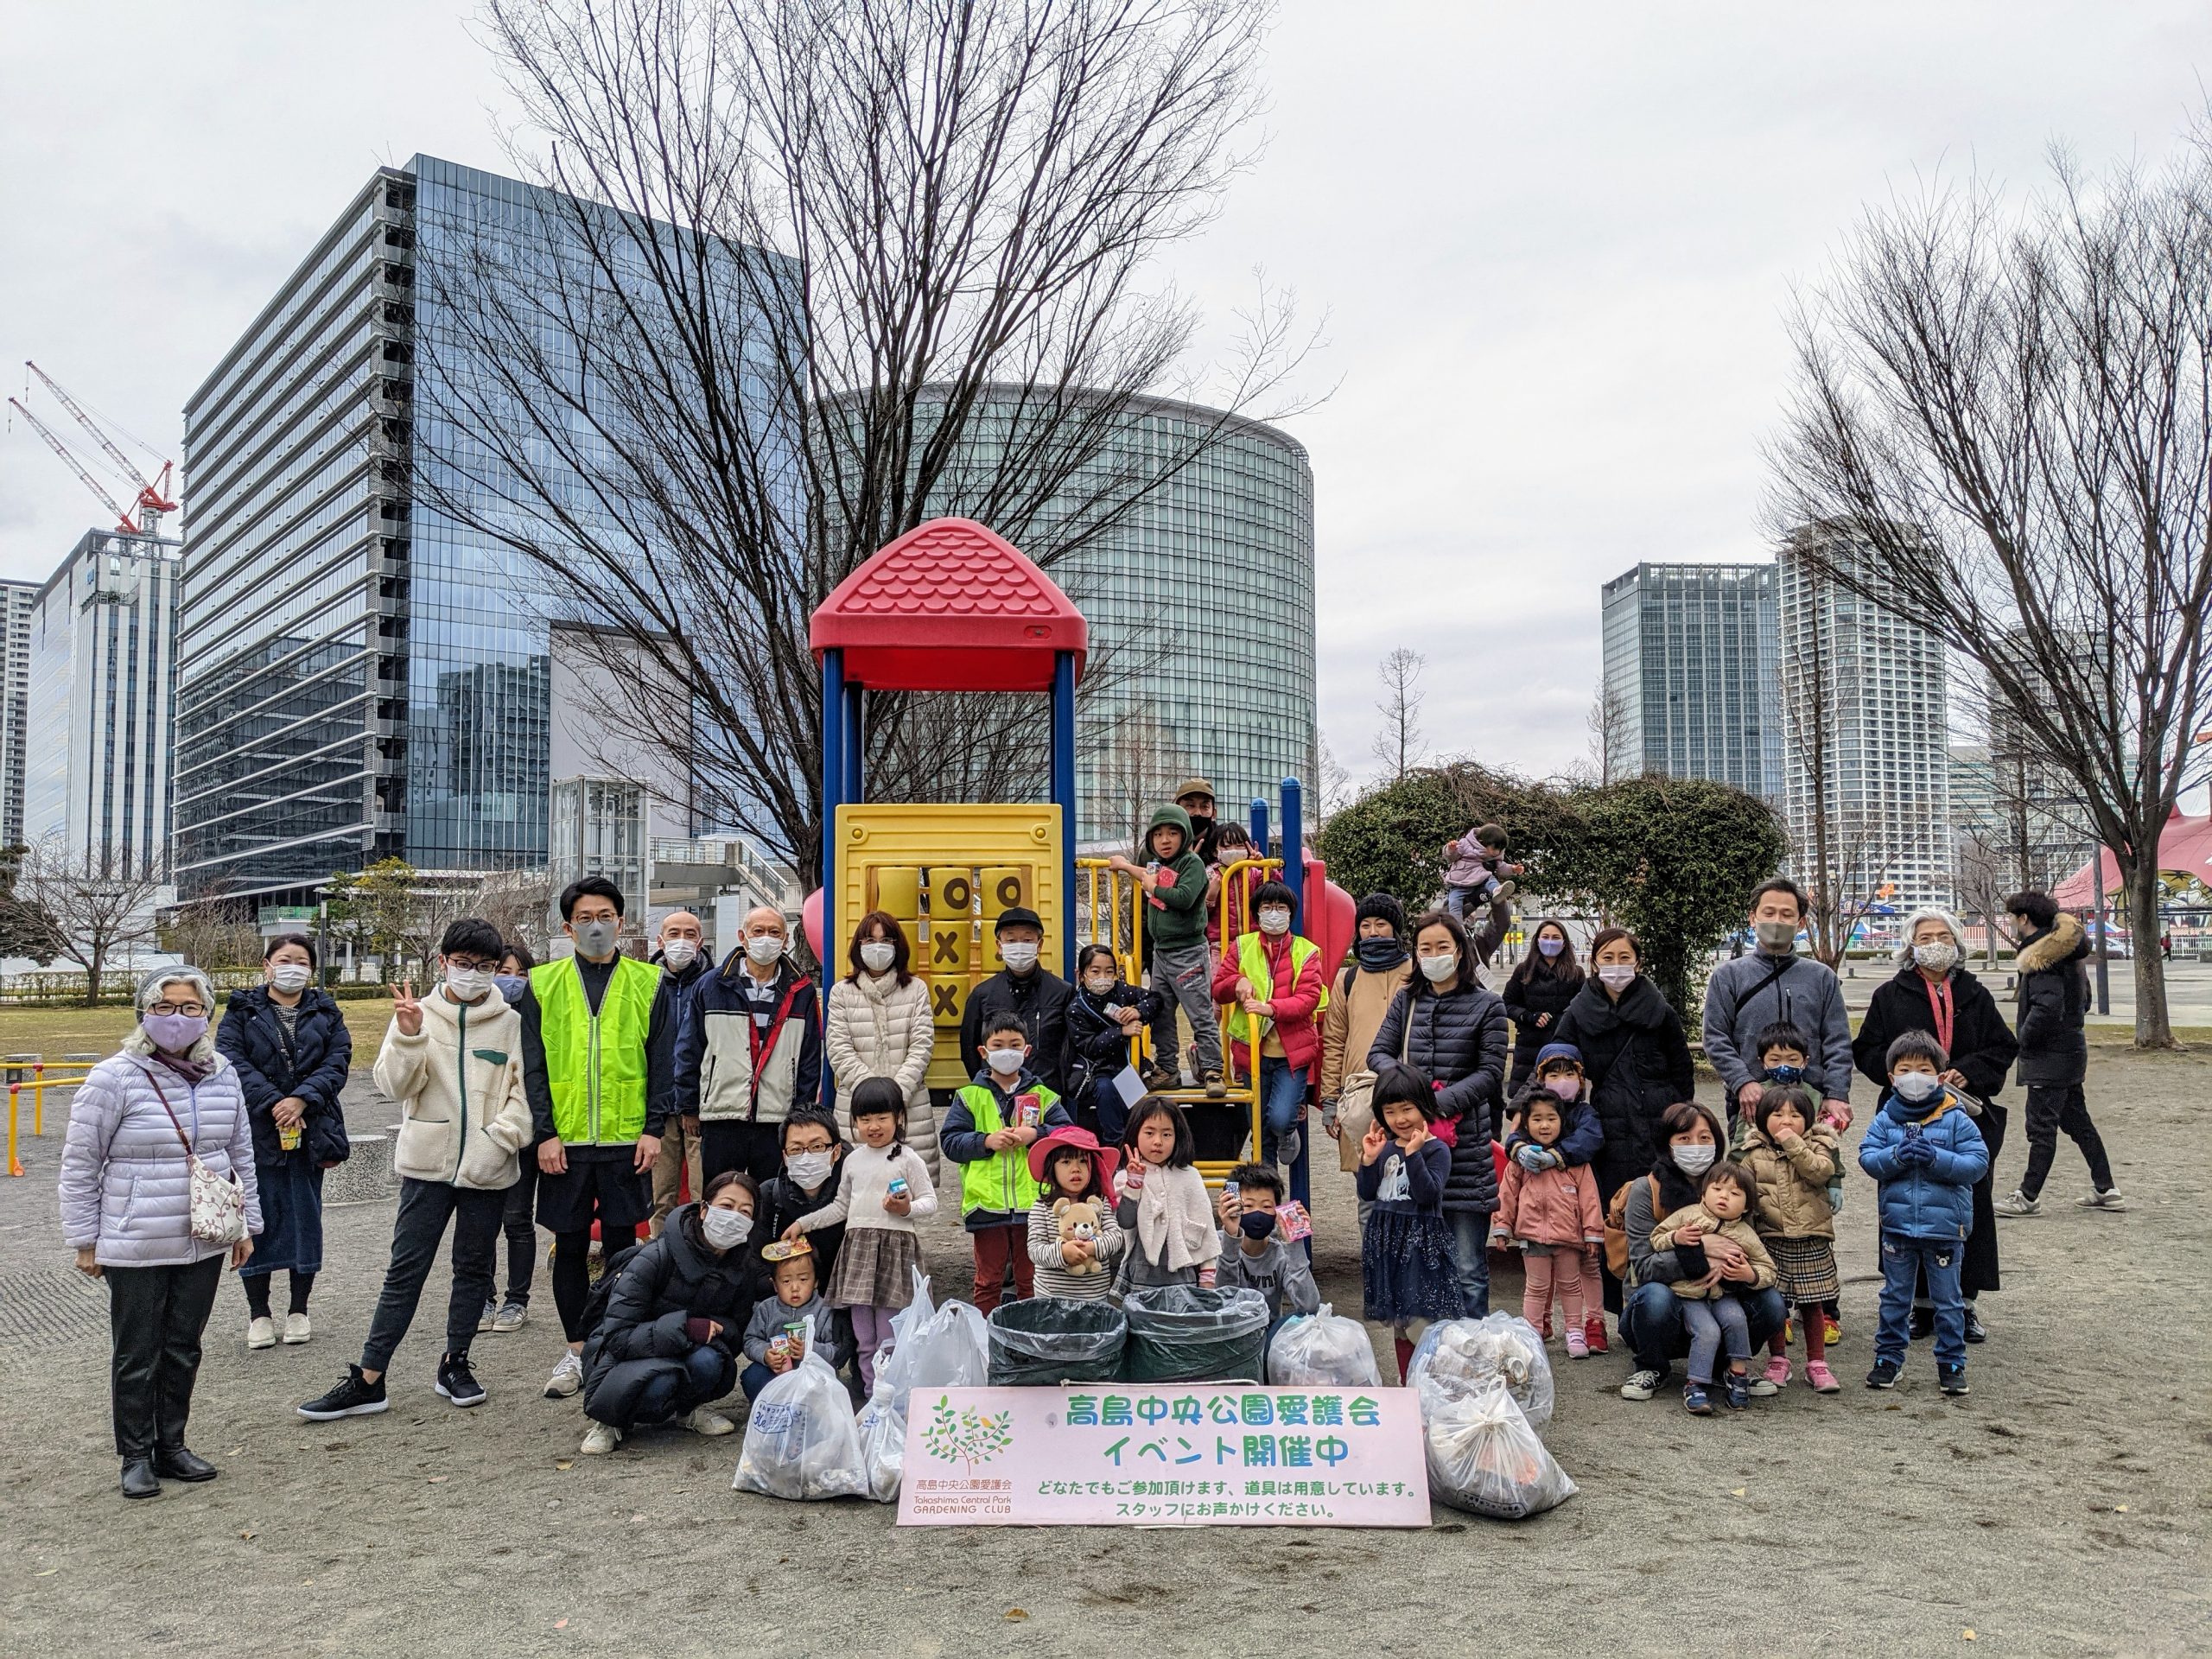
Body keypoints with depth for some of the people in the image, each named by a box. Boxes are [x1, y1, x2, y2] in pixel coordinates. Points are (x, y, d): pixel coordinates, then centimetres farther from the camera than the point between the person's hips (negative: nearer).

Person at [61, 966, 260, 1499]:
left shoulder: (223, 1075, 3)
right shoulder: (114, 1078, -12)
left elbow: (241, 1156, 13)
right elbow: (79, 1165, -5)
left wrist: (247, 1225, 14)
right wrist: (85, 1240, -3)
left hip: (204, 1245, 4)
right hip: (135, 1250, -4)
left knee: (183, 1350, 15)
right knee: (137, 1356, 7)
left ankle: (171, 1446, 28)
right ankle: (136, 1456, 22)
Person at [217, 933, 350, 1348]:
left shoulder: (325, 1013, 9)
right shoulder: (242, 1011, 3)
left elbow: (338, 1061, -3)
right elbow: (232, 1060, -9)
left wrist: (301, 1099, -18)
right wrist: (273, 1103, -20)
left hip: (309, 1131, 2)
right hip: (257, 1131, -2)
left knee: (305, 1216, 7)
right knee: (258, 1216, 3)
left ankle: (298, 1309, 19)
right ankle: (258, 1312, 15)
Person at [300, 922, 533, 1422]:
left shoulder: (511, 1023, 2)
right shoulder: (418, 1014, 2)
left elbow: (524, 1091, 1)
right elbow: (395, 1085, -5)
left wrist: (500, 1136, -13)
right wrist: (408, 1036, -21)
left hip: (488, 1169, 1)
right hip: (428, 1162, -1)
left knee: (474, 1267, 11)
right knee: (405, 1270, 0)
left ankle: (455, 1363, 26)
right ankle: (368, 1380, 6)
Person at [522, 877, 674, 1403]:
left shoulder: (649, 983, 4)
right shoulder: (542, 984, 5)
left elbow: (662, 1060, 4)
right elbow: (533, 1066, 3)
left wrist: (654, 1128, -4)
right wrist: (545, 1133, -5)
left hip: (626, 1140, -1)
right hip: (564, 1142, 1)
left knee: (621, 1245, 5)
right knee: (570, 1248, 8)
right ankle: (577, 1352, 19)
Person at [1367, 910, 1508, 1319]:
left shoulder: (1486, 1005, 1)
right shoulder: (1406, 1001, 12)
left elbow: (1490, 1074, -3)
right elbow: (1378, 1053, 8)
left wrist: (1441, 1102, -15)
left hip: (1466, 1146, -4)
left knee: (1468, 1267, -1)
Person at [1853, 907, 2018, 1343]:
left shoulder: (1974, 995, 10)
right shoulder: (1890, 996, 4)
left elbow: (2004, 1047, 10)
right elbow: (1867, 1053, 2)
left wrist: (1968, 1072, -7)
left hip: (1969, 1117, 2)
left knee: (1973, 1207, 2)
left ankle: (1965, 1303, 13)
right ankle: (1922, 1304, 10)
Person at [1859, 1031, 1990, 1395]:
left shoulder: (1956, 1119, -7)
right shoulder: (1885, 1120, 0)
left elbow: (1977, 1162, -11)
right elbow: (1867, 1157, -4)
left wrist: (1937, 1159, -24)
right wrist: (1896, 1157, -22)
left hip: (1945, 1227, -2)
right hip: (1898, 1225, 2)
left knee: (1948, 1302, 10)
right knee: (1895, 1297, 14)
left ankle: (1951, 1362, 22)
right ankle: (1888, 1358, 24)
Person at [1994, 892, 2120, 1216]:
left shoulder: (2042, 958, -19)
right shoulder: (2065, 953, 12)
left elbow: (2047, 1007, -28)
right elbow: (2084, 1000, 21)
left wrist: (2024, 1041, -16)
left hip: (2049, 1057, -10)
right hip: (2071, 1049, 10)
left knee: (2041, 1127, -4)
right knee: (2078, 1122, 16)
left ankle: (2028, 1197, 2)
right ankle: (2105, 1190, 22)